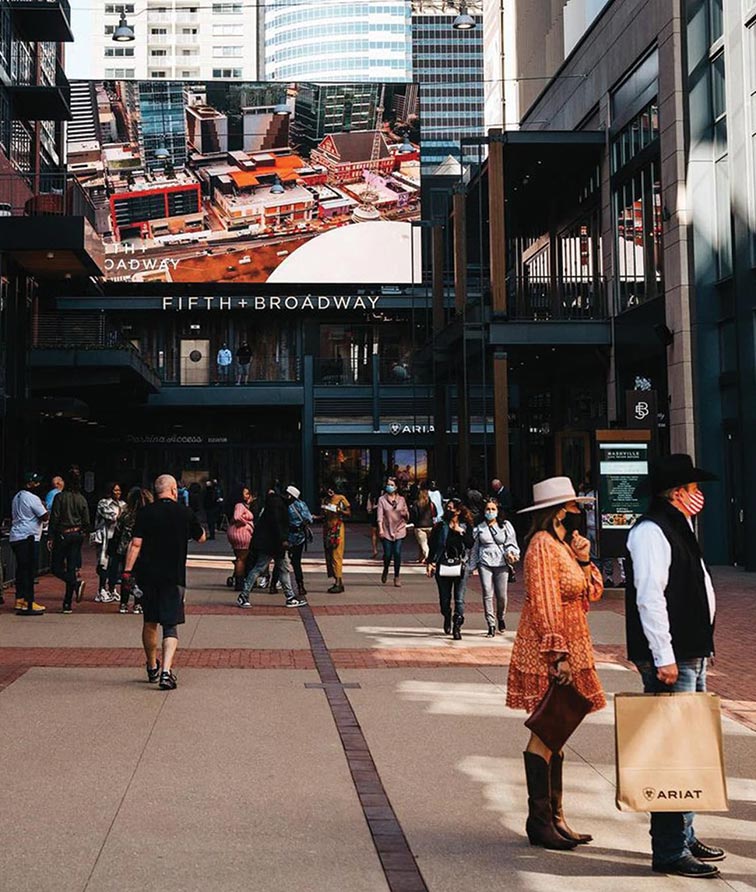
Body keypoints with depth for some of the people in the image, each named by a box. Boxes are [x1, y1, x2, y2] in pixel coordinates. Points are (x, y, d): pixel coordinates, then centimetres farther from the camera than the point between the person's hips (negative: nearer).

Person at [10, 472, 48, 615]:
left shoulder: (17, 497, 18)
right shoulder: (32, 498, -12)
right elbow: (45, 517, -13)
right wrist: (44, 507, 3)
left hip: (15, 538, 10)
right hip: (28, 538, -9)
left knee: (21, 570, 14)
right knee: (29, 571, -8)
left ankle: (20, 600, 17)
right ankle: (28, 604, -9)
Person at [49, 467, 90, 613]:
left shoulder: (60, 497, -9)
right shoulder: (82, 500, 3)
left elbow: (54, 518, -10)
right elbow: (86, 522, 5)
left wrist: (51, 538, -5)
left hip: (62, 535, -4)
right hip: (77, 535, 4)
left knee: (56, 568, 6)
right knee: (72, 568, 5)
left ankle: (76, 583, -18)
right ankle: (67, 605, 5)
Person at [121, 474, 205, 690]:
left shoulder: (145, 513, -1)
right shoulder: (185, 513, -1)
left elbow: (135, 544, -6)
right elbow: (201, 537, 14)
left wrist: (127, 571, -3)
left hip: (147, 575, 2)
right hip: (174, 577, -2)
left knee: (150, 623, 17)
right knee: (171, 625, 0)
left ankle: (152, 668, 31)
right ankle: (166, 671, -17)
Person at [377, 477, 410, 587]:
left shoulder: (401, 499, 9)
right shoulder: (382, 499, 2)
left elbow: (407, 516, 13)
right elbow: (380, 516, -5)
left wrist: (405, 514, -11)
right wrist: (380, 529, -17)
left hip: (399, 530, 1)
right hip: (387, 531, -1)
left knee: (397, 553, -8)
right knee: (387, 554, -4)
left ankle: (396, 578, 4)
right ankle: (385, 570, 29)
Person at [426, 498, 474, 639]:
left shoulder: (466, 527, 4)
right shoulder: (440, 527, 5)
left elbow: (471, 544, -6)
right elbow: (432, 546, 6)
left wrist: (461, 532, -13)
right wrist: (430, 563, -2)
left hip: (460, 566, -1)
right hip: (443, 566, 1)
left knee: (459, 599, -6)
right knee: (444, 598, 9)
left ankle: (457, 627, -3)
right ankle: (447, 619, 36)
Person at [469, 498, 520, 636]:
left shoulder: (506, 526, 7)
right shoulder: (480, 528, 9)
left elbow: (511, 543, 9)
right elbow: (475, 548, 14)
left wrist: (510, 553, -13)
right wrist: (471, 566, 13)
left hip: (501, 564, 0)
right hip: (485, 564, 0)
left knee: (502, 595, 1)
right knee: (487, 595, -7)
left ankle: (500, 618, 31)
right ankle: (491, 626, -3)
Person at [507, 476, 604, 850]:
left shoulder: (564, 544, 16)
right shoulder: (543, 544, -13)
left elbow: (592, 593, 16)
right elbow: (544, 603, -19)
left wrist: (584, 562, 1)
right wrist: (558, 654, -22)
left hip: (568, 652, 10)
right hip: (547, 655, -10)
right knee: (544, 734, -4)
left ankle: (553, 818, 18)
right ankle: (539, 822, 2)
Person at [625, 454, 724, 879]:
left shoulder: (678, 530, 18)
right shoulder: (651, 531, -14)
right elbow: (649, 597, -21)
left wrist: (699, 651, 20)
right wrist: (664, 658, -23)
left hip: (692, 656, 11)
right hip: (671, 659, -11)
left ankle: (685, 837, 28)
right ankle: (670, 852, 0)